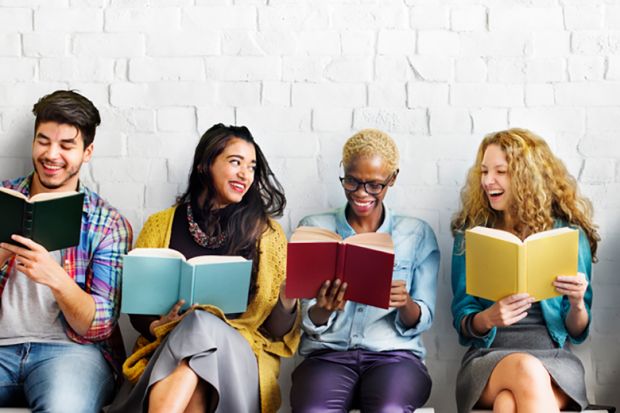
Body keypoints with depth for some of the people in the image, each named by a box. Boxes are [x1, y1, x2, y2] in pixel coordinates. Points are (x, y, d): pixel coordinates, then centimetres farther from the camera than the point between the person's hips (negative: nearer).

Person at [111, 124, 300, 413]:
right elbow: (138, 311, 13)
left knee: (201, 326, -35)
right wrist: (159, 327, -10)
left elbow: (277, 331, 8)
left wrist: (287, 300, -15)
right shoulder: (161, 226, 11)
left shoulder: (266, 232, 10)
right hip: (167, 349, 0)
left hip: (241, 353, 0)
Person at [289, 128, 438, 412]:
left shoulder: (418, 234, 11)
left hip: (394, 354, 0)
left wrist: (405, 303, -16)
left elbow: (420, 323, 7)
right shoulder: (313, 228, 11)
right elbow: (310, 323, 6)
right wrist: (323, 310, -18)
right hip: (328, 353, 0)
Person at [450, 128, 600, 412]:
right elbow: (462, 322, 8)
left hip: (554, 358, -1)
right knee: (527, 371, -37)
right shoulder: (470, 234, 11)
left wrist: (577, 304, -11)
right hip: (487, 357, 1)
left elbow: (576, 332, 12)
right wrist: (487, 318, -15)